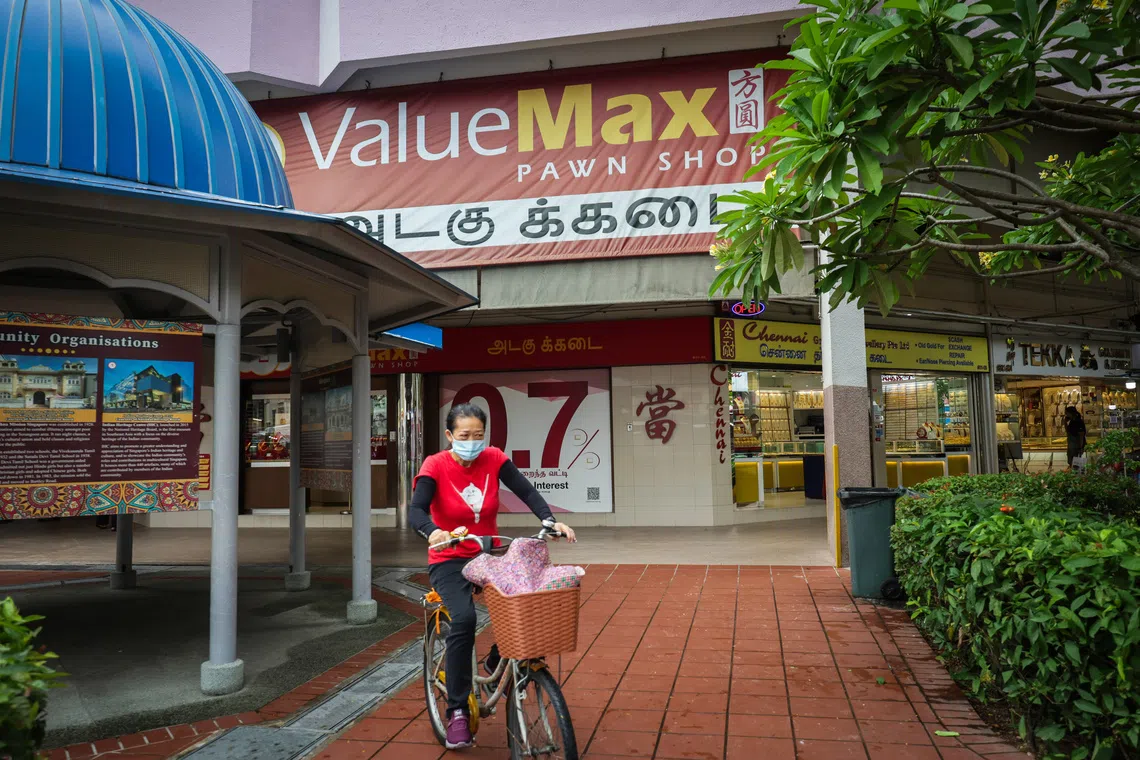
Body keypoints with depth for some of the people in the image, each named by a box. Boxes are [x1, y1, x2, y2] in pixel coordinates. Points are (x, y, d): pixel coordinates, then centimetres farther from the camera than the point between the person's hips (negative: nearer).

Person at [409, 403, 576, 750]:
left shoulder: (494, 459, -5)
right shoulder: (435, 466, -14)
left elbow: (526, 491, -13)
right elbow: (416, 510, -26)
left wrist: (550, 521, -31)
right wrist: (433, 532, -48)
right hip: (449, 561, -3)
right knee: (463, 618, -29)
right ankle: (457, 711, -14)